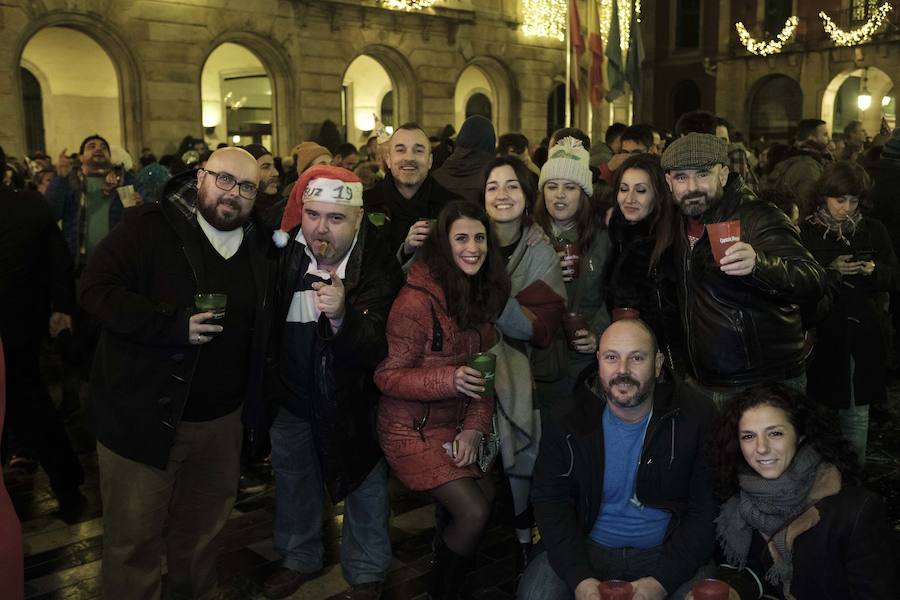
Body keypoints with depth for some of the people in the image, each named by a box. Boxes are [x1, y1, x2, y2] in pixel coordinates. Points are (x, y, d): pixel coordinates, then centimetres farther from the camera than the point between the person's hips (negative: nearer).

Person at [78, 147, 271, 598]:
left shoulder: (258, 244, 6)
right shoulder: (149, 227, -11)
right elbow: (95, 289, -18)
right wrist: (173, 324, -26)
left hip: (222, 420, 5)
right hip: (144, 414, -5)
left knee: (204, 528, 22)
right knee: (134, 537, 7)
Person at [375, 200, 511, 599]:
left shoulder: (482, 295, 4)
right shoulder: (418, 299, -20)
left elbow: (482, 372, 6)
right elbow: (386, 376, -18)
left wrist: (474, 427, -7)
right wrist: (449, 380, -31)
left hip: (456, 426, 7)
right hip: (412, 429, -7)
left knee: (486, 498, 2)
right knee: (474, 512, -13)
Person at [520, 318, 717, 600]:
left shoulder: (695, 417, -10)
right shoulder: (567, 417, -7)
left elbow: (706, 511, -8)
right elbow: (550, 499, -5)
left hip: (664, 552, 0)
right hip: (587, 548, 1)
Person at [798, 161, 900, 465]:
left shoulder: (874, 231, 8)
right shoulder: (806, 232, 0)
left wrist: (873, 270, -13)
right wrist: (830, 271, -19)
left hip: (863, 336, 2)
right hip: (821, 335, -2)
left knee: (857, 413, 7)